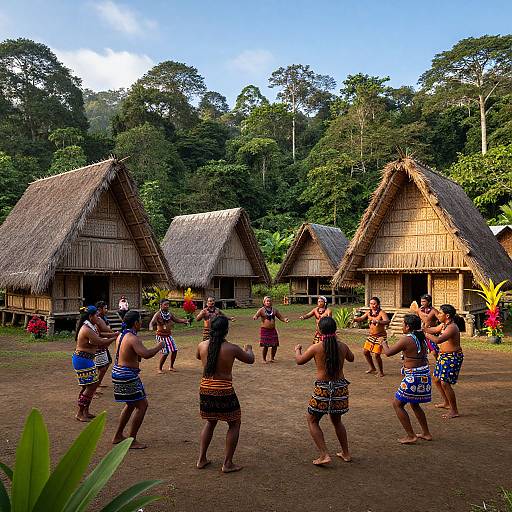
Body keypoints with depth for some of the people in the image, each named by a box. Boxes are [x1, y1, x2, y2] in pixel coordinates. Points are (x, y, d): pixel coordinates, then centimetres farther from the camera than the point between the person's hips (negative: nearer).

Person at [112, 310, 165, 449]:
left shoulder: (121, 335, 9)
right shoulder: (133, 338, -21)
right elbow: (146, 354, -34)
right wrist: (159, 346, -20)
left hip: (117, 372, 10)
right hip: (128, 376, -10)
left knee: (131, 405, 23)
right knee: (142, 405, -1)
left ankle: (118, 436, 30)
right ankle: (131, 440, 4)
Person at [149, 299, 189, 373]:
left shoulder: (169, 313, 3)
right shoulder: (158, 314, -16)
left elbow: (176, 320, 16)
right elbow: (152, 322, -29)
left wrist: (184, 320, 2)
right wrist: (151, 328, -50)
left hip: (169, 335, 6)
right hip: (161, 335, -6)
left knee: (174, 350, 4)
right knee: (165, 352, -10)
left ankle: (171, 367, 23)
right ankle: (160, 368, 11)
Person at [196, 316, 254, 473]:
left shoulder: (202, 346, -4)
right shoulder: (232, 348, -15)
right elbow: (250, 360, 2)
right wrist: (248, 349, 23)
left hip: (205, 389, 5)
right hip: (223, 391, -5)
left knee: (210, 422, 27)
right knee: (234, 424, 16)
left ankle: (201, 459, 29)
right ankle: (227, 463, 17)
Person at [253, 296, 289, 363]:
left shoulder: (274, 310, 7)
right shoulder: (261, 310, -4)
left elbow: (280, 317, 9)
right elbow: (256, 315, -15)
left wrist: (285, 320, -11)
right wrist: (255, 317, -39)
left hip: (273, 330, 4)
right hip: (264, 330, -4)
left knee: (274, 345, 5)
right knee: (265, 346, -5)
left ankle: (272, 358, 25)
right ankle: (264, 359, 14)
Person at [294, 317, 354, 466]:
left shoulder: (316, 347, -13)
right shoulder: (342, 346, -3)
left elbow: (299, 361, 1)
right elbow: (351, 358, 20)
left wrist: (297, 350, 22)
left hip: (323, 388, -4)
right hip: (340, 387, 5)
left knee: (312, 420, 13)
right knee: (336, 420, 25)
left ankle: (324, 455, 6)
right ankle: (346, 453, 34)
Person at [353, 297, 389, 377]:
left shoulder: (381, 312, -17)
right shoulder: (369, 312, 2)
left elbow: (387, 321, -32)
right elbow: (361, 318, 7)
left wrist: (378, 321, -50)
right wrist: (355, 319, -15)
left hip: (380, 336, -7)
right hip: (371, 335, 7)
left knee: (377, 354, -8)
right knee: (365, 351, 11)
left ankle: (381, 372, 13)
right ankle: (372, 368, 31)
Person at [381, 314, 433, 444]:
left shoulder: (406, 339, -17)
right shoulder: (422, 338, 5)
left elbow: (388, 352, -12)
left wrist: (384, 343, 8)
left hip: (413, 376, -9)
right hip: (425, 374, 9)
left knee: (397, 403, 4)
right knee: (414, 404, 26)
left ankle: (411, 436, 5)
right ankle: (426, 433, 33)